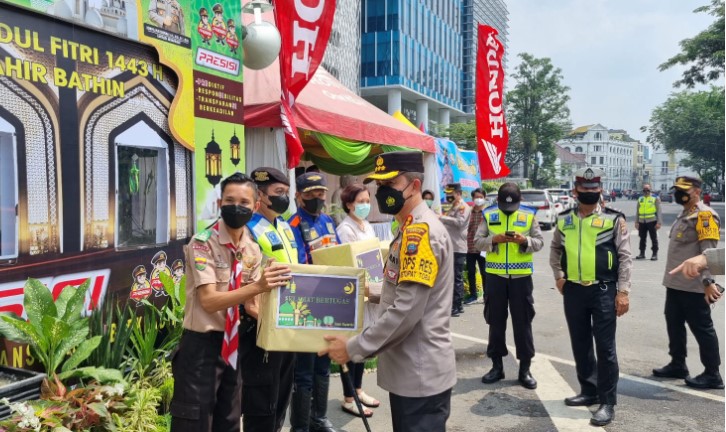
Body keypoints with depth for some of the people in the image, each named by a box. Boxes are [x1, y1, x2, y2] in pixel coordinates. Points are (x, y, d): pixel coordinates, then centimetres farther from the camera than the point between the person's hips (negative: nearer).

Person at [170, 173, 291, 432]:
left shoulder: (253, 250, 4)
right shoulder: (202, 244, -16)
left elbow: (249, 302, 6)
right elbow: (209, 301, -26)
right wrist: (257, 287, -37)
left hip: (234, 345, 7)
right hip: (202, 345, -6)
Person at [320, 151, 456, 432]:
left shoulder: (421, 230, -20)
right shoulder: (410, 229, 12)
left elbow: (406, 309, -25)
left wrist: (354, 349, -19)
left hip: (421, 373, -10)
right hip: (408, 368, 10)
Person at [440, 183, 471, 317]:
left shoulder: (463, 207, -8)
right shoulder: (453, 207, 22)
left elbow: (460, 222, -23)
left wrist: (441, 217, -20)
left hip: (458, 249, -10)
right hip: (451, 248, 10)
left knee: (456, 278, -7)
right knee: (455, 278, 14)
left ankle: (456, 307, -5)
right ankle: (458, 305, 21)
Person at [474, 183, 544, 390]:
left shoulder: (529, 215, 0)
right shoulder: (489, 215, 2)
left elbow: (539, 241, 0)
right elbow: (477, 241, 0)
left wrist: (525, 241, -20)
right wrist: (493, 239, -19)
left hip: (521, 276, -1)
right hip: (495, 275, 1)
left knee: (523, 322, 4)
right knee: (496, 321, 9)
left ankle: (525, 368, 16)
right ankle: (497, 366, 22)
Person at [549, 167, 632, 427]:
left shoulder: (613, 219, -5)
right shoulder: (564, 219, 5)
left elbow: (625, 257, -5)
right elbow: (555, 249, 21)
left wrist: (623, 292, -10)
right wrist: (558, 277, 12)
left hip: (603, 291, -4)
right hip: (573, 291, 4)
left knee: (605, 347, 1)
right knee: (580, 345, 14)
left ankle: (608, 402, 12)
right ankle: (589, 391, 31)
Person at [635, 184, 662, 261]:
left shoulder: (655, 198, 0)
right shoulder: (640, 199, 13)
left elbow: (658, 211, -3)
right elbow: (637, 211, 16)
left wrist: (658, 222, -10)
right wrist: (636, 222, 10)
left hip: (652, 221, -4)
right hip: (642, 222, 4)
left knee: (654, 238, 1)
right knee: (642, 238, 11)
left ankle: (655, 254, 6)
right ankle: (642, 253, 20)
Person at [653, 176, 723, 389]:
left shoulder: (704, 215, -13)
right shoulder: (684, 215, 17)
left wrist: (708, 280, -29)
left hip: (693, 286, -10)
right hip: (675, 283, 10)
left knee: (702, 328, -1)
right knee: (674, 323, 16)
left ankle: (712, 374, 10)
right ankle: (678, 365, 29)